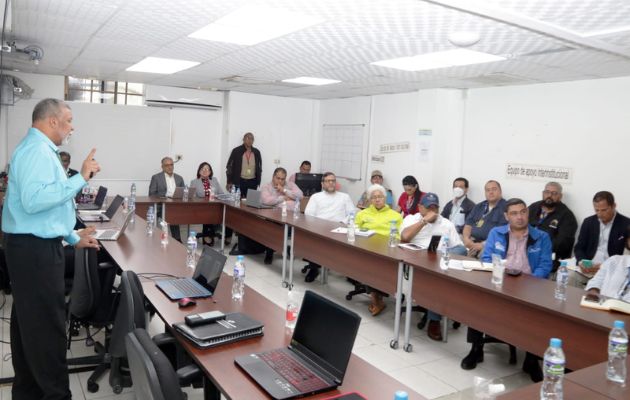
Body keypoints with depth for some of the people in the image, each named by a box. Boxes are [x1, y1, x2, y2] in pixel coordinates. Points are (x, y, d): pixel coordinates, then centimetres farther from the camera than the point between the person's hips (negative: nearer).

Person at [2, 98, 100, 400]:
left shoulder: (40, 149, 17)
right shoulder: (37, 149, -16)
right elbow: (34, 200, -31)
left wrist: (73, 237, 22)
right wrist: (80, 178, -25)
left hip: (33, 246, 11)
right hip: (35, 249, -11)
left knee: (29, 321, 17)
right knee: (47, 325, -3)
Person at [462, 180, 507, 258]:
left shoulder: (505, 208, 0)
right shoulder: (479, 207, 23)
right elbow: (469, 224, 17)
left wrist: (483, 245, -17)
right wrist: (466, 238, -4)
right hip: (471, 242, 5)